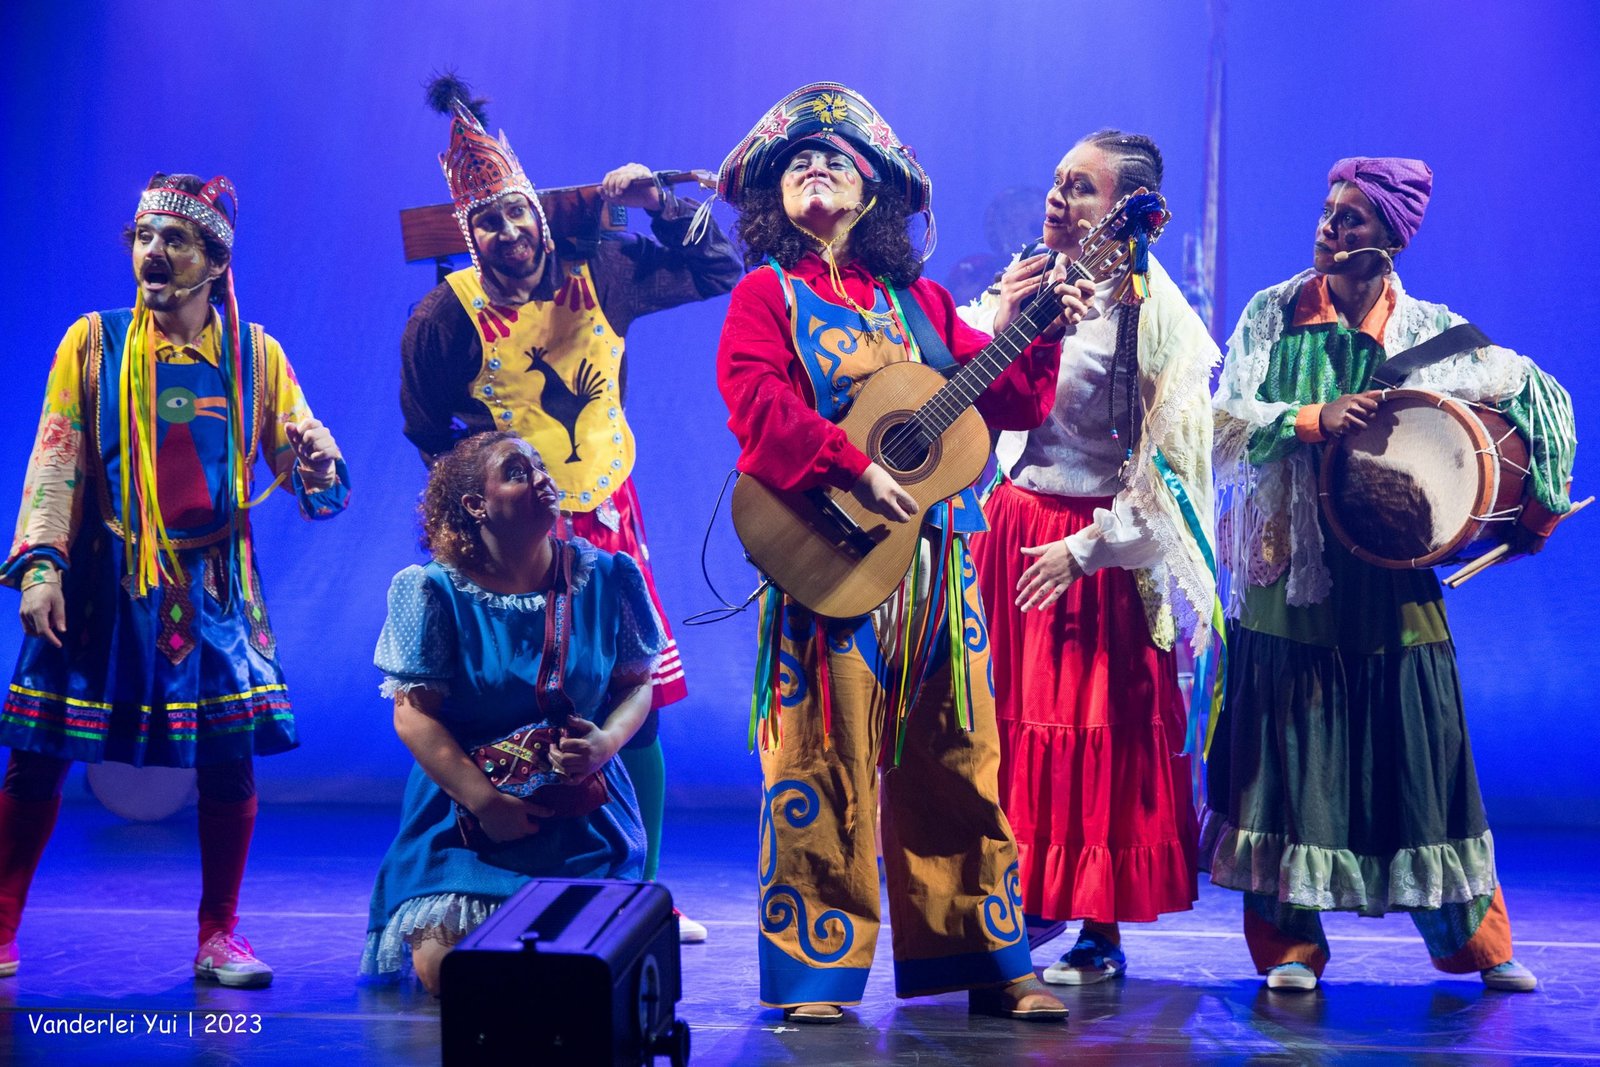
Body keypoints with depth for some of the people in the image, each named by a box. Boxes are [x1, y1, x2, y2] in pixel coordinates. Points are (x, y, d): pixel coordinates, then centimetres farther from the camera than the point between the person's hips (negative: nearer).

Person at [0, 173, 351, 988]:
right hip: (101, 582, 0)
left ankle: (218, 936, 12)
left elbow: (305, 470, 2)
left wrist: (318, 467, -22)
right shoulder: (93, 341, 1)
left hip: (212, 584, 1)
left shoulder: (256, 355, 3)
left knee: (230, 754, -3)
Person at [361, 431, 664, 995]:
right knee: (446, 970, -15)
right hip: (463, 813, -1)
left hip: (585, 815, 2)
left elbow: (637, 682, 8)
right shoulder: (433, 591, -6)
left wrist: (605, 741, -14)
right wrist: (487, 802, -18)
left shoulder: (609, 578, 1)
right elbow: (413, 715, -9)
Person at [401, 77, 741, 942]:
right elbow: (428, 434, 0)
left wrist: (656, 203, -7)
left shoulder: (600, 273, -3)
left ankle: (642, 894, 17)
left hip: (610, 517, 4)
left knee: (637, 706, 5)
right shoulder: (448, 317, -11)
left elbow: (716, 270, 5)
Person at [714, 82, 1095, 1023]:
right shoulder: (768, 294, 5)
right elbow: (758, 402, -13)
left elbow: (1008, 400, 17)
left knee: (960, 761, 8)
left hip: (935, 559, 5)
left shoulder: (919, 301, 18)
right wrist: (855, 468, -23)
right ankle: (815, 971, 8)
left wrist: (1042, 336, 1)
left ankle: (992, 962, 17)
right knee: (827, 763, -3)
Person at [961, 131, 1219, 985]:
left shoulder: (1153, 316, -10)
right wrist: (1000, 324, -10)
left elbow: (1167, 467, -13)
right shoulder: (1027, 284, 9)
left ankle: (1102, 935, 10)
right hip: (1007, 528, 6)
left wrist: (1084, 549, -15)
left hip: (1097, 553, -6)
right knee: (1015, 718, 9)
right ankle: (1033, 899, 26)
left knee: (1097, 734, 0)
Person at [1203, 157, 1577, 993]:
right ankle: (1290, 948, 13)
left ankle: (1476, 941, 23)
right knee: (1289, 750, 1)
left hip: (1389, 577, 0)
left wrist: (1541, 505, 6)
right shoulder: (1272, 314, 1)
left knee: (1417, 749, 6)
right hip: (1288, 573, 0)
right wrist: (1314, 419, -20)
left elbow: (1543, 397, 9)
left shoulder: (1431, 332, 1)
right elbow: (1227, 419, -7)